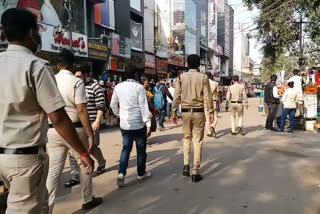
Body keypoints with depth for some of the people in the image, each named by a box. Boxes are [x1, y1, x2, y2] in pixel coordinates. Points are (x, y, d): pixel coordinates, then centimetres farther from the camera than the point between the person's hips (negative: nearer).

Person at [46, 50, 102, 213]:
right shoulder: (76, 81, -9)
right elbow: (81, 111, -17)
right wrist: (90, 135, -14)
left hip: (53, 130, 4)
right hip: (74, 129, -4)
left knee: (53, 170, 9)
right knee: (84, 165, 15)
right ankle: (88, 200, 31)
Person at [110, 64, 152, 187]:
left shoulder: (118, 87, 2)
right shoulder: (139, 87, -13)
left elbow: (113, 104, 10)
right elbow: (144, 107, -15)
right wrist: (148, 124, -12)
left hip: (124, 124, 4)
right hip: (139, 124, -4)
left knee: (126, 148, 13)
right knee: (141, 149, 12)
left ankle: (121, 173, -1)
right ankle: (141, 173, 24)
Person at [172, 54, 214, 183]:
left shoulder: (182, 77, 0)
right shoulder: (203, 77, -4)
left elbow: (176, 95, -1)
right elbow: (207, 96, -6)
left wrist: (174, 111, 6)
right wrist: (211, 112, 2)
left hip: (185, 112, 2)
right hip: (198, 112, -2)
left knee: (187, 138, 19)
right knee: (197, 141, 5)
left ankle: (186, 165, 7)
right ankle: (196, 172, 9)